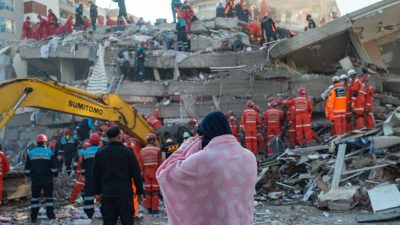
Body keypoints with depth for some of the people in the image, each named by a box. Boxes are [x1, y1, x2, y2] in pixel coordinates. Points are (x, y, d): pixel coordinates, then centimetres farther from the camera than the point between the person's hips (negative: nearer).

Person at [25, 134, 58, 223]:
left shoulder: (31, 153, 2)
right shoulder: (49, 152, -3)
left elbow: (27, 168, 6)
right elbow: (54, 167, -3)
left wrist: (28, 175, 21)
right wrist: (55, 174, 13)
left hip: (35, 179, 2)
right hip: (47, 179, -1)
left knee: (35, 197, 9)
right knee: (49, 196, 7)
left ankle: (33, 217, 8)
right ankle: (50, 215, 2)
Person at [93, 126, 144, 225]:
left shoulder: (100, 153, 4)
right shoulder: (127, 152, -7)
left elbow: (96, 175, 11)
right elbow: (136, 174, -4)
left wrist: (98, 191, 20)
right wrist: (139, 192, 5)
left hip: (107, 194, 3)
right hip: (125, 193, -3)